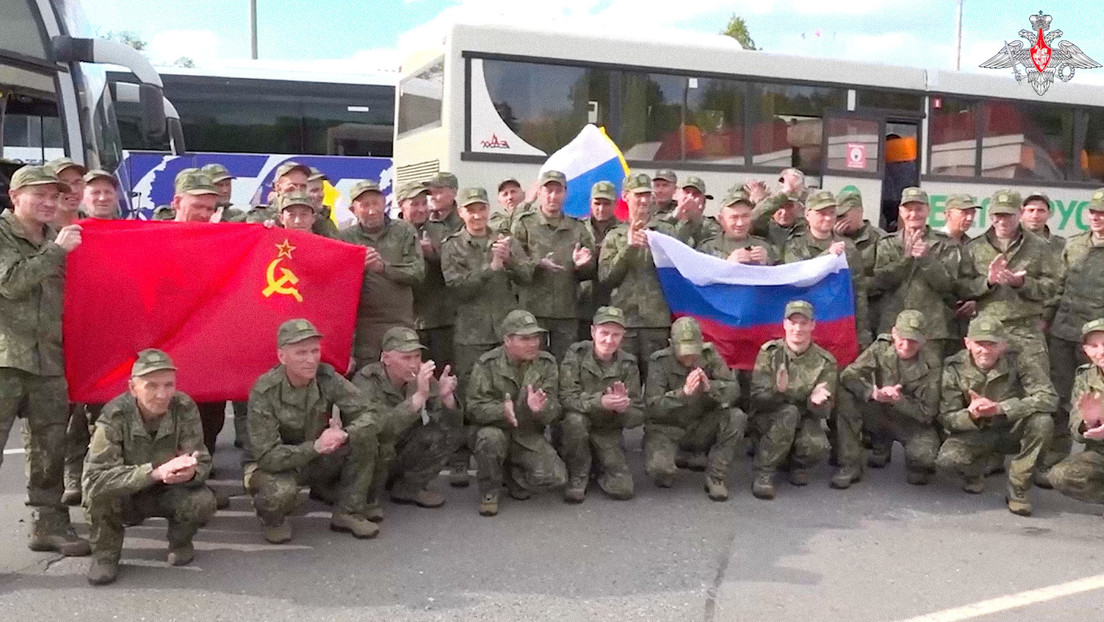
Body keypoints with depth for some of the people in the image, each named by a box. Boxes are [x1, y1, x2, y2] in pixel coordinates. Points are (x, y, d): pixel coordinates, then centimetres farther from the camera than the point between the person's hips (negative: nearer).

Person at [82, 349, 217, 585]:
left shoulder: (184, 409, -20)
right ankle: (105, 553, -4)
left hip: (168, 495, 1)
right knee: (98, 491, -33)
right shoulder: (114, 416, -26)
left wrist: (191, 472, -46)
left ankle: (180, 542, 6)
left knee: (203, 501, -29)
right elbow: (95, 475, -37)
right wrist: (155, 472, -50)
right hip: (126, 499, -1)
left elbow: (202, 461, -19)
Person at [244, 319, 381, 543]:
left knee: (366, 436, -20)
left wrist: (345, 435, -40)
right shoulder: (264, 393, -24)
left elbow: (369, 414, -18)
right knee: (280, 492, -39)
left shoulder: (327, 378, -14)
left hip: (318, 462, 4)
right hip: (274, 466, -4)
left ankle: (349, 513, -6)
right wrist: (315, 447, -41)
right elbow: (267, 457, -27)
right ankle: (273, 520, 0)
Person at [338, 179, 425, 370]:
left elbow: (418, 272, -4)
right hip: (363, 326, -1)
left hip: (401, 325, 1)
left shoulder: (404, 231, 5)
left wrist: (384, 267, -18)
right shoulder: (345, 237, 4)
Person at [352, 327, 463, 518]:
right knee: (380, 441, -36)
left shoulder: (421, 378, -9)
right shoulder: (365, 381, -24)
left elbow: (453, 424, -11)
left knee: (452, 433, -12)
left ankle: (408, 488, 6)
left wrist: (446, 397, -32)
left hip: (401, 456, 5)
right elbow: (381, 427, -41)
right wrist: (420, 396, -47)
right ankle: (369, 500, -7)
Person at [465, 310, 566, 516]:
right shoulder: (487, 364, -11)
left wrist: (540, 408, -36)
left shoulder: (547, 364, -3)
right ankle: (489, 492, -8)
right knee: (491, 437, -37)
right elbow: (474, 408, -17)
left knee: (556, 477, -18)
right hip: (495, 428, -2)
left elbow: (553, 410, -9)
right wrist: (501, 411, -40)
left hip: (528, 437, 3)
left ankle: (512, 476, 15)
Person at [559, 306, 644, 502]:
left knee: (623, 490, -14)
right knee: (575, 418, -36)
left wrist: (622, 407, -30)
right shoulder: (576, 354, -11)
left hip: (607, 433, 2)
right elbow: (566, 398, -21)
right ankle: (578, 477, -11)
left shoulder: (628, 365, -5)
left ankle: (598, 465, 21)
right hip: (576, 430, -2)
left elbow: (637, 416, -6)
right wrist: (599, 402, -37)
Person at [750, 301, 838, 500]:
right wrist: (777, 391, -38)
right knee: (788, 412, -34)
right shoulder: (769, 352, -9)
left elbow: (824, 411, -9)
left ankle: (799, 464, 7)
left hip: (806, 420, 1)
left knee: (818, 448, -31)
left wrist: (816, 402, -34)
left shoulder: (825, 361, -6)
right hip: (771, 419, -1)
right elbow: (756, 399, -16)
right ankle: (764, 473, -22)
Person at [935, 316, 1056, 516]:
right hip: (974, 434, 0)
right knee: (946, 461, -31)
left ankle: (1018, 489, -14)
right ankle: (974, 471, 11)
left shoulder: (1019, 362, -15)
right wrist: (970, 415, -37)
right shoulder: (954, 368, -13)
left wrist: (1000, 408, -35)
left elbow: (1049, 398, -25)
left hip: (1012, 431, 1)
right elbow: (946, 418, -13)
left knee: (1043, 422, -32)